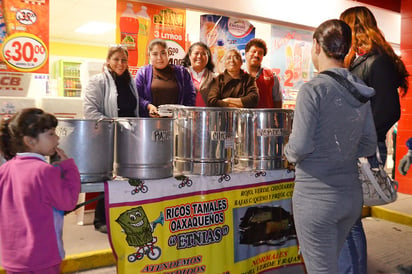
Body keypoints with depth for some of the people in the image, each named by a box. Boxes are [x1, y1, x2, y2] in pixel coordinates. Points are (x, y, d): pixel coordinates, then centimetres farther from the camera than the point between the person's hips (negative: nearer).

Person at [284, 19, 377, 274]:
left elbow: (300, 147, -18)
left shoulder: (313, 89, -17)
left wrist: (289, 153, 3)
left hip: (316, 198, -7)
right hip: (353, 195, 7)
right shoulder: (360, 91, 4)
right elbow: (369, 146, 8)